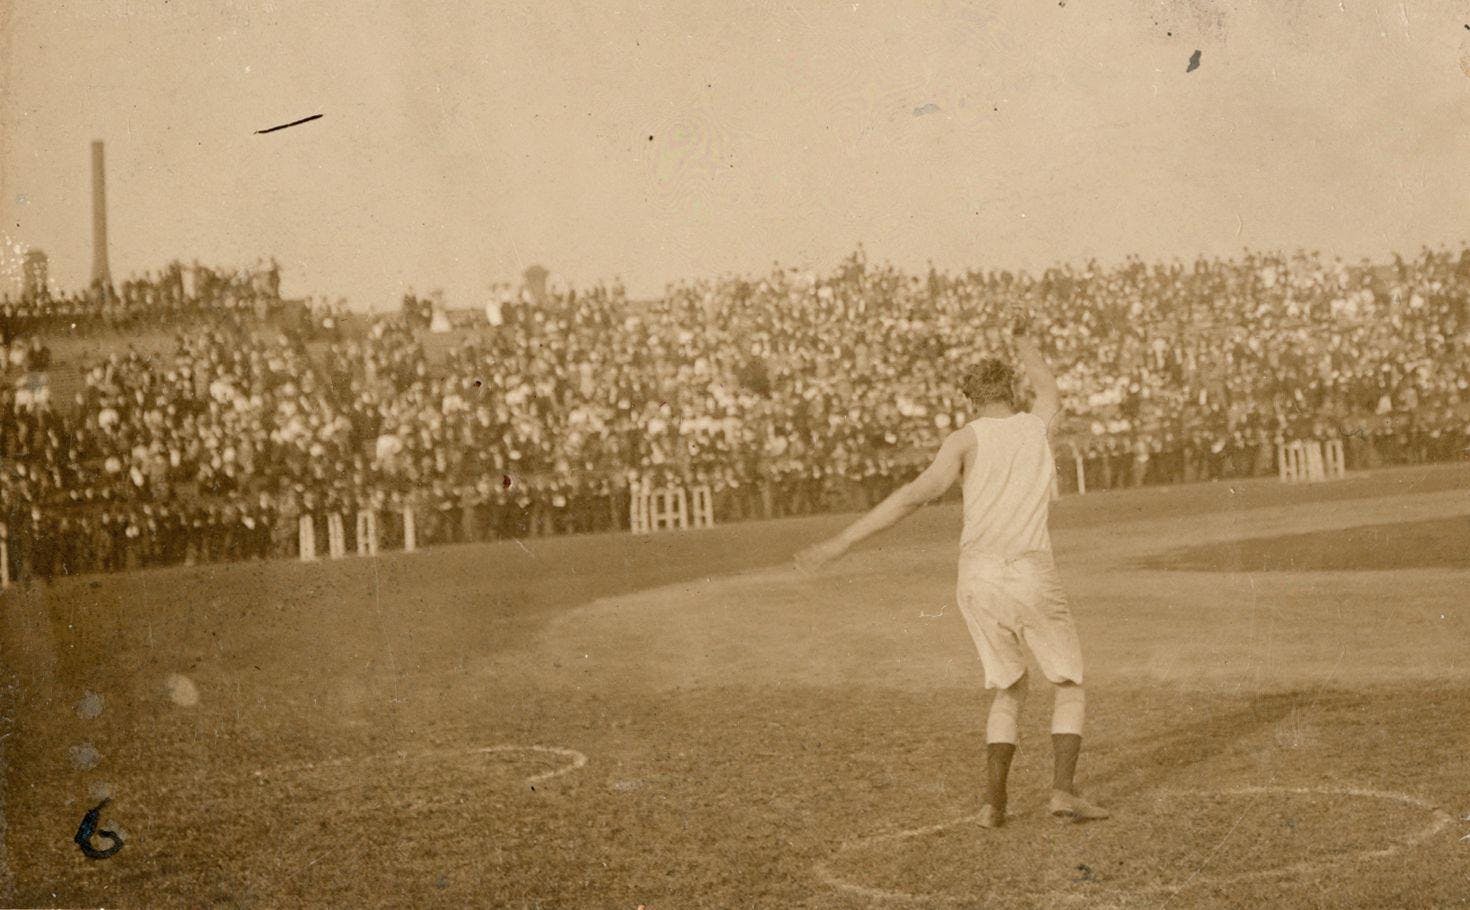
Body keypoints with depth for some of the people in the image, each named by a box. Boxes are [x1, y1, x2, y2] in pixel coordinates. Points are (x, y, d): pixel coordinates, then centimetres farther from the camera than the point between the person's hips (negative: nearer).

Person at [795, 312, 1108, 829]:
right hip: (1031, 578, -1)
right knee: (1069, 686, 13)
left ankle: (994, 802, 7)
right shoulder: (1037, 425, 9)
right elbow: (1049, 392, 36)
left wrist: (840, 543, -18)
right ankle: (1063, 790, -5)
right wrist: (1025, 344, 57)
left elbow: (916, 495, -15)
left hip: (977, 581, 1)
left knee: (1009, 690, 18)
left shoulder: (967, 438, 0)